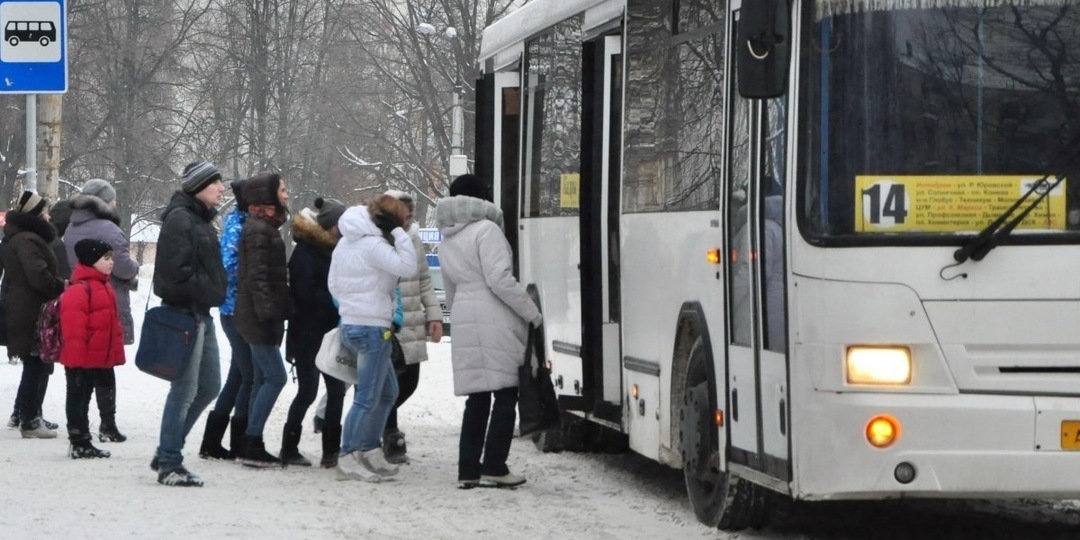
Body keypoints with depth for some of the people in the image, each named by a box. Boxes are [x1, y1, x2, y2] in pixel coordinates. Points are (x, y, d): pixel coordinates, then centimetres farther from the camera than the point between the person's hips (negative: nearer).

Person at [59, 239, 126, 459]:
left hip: (98, 358, 10)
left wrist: (115, 354, 21)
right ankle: (79, 443, 0)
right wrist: (76, 355, -23)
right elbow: (73, 326, -22)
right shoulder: (79, 290, -19)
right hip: (81, 359, -10)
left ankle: (82, 443, 21)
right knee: (77, 398, -2)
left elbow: (112, 323, 22)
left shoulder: (104, 288, 15)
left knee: (83, 398, 15)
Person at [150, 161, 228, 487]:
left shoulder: (202, 219, 18)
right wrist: (206, 291, -14)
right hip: (184, 312, -10)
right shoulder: (180, 219, -13)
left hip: (202, 313, 10)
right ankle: (169, 464, -2)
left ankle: (167, 455, 20)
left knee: (209, 387, 13)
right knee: (185, 390, -8)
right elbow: (177, 271, -21)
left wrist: (215, 293, 9)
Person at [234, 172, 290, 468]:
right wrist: (267, 312, -24)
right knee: (275, 377, -10)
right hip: (259, 317, -10)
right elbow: (257, 276, -20)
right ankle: (252, 443, -9)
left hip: (263, 316, 10)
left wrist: (276, 312, 20)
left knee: (263, 378, 11)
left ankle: (252, 445, 14)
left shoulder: (265, 226, 17)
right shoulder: (258, 229, -14)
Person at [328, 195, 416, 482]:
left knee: (387, 391, 19)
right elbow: (407, 267, -26)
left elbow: (333, 283, 17)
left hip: (350, 325, 10)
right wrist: (400, 233, -17)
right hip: (372, 328, -10)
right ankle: (348, 458, -3)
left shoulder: (346, 243, 13)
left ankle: (370, 451, 20)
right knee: (367, 398, -5)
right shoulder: (373, 245, -16)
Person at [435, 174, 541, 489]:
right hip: (494, 321, -7)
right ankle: (494, 468, -9)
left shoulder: (446, 243, 18)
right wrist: (532, 313, -8)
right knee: (505, 395, -4)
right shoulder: (486, 230, -7)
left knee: (477, 398, 10)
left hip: (464, 325, 7)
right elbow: (500, 280, -15)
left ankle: (468, 470, 7)